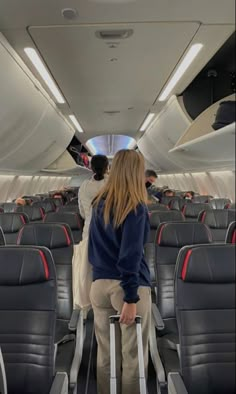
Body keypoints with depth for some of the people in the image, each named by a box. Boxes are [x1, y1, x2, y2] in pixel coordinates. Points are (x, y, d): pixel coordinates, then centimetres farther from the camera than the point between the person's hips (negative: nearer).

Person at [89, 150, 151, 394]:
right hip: (129, 286, -6)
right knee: (133, 357, 8)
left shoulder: (98, 204, 8)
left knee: (105, 355, 15)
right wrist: (131, 298, -14)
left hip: (99, 284, 6)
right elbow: (131, 255, -16)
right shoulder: (136, 207, -11)